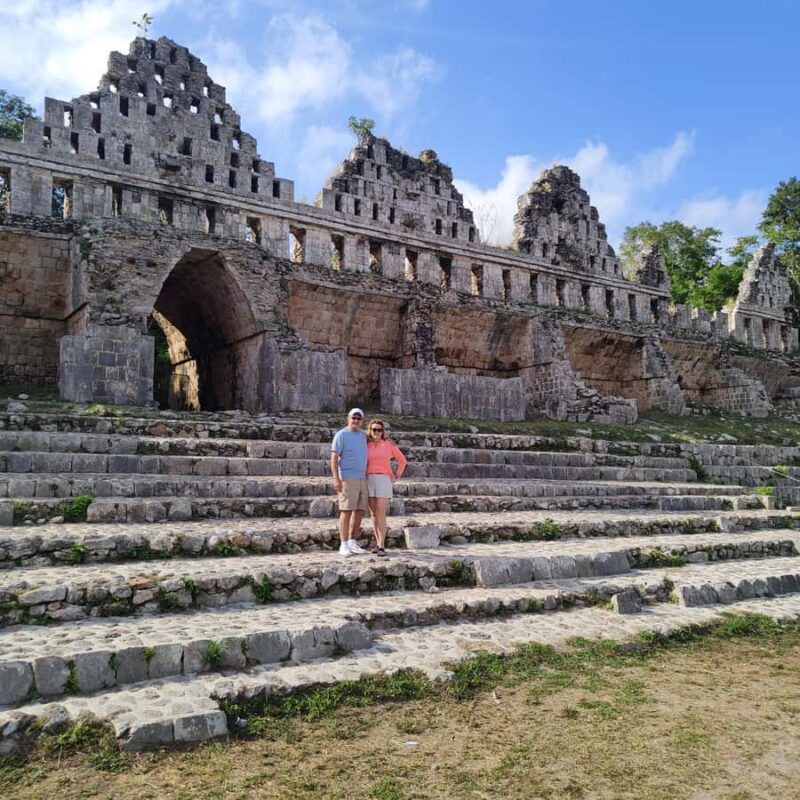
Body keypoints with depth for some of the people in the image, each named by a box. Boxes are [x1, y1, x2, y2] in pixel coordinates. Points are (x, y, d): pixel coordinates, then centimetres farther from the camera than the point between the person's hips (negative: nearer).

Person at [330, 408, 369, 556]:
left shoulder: (363, 435, 14)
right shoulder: (341, 435, -5)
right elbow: (334, 458, -10)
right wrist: (336, 479, -18)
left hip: (362, 478, 7)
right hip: (347, 478, -7)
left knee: (360, 511, 7)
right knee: (346, 511, -7)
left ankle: (353, 542, 15)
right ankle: (344, 545, -4)